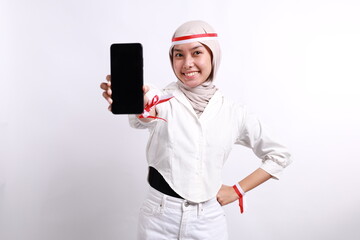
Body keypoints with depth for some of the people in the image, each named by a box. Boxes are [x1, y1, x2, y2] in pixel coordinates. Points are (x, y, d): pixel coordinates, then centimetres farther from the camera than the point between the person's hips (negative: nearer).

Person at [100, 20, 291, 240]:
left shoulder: (234, 112, -2)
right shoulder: (164, 100, -8)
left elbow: (280, 155, 7)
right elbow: (145, 116, -32)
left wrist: (237, 190, 0)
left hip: (208, 220, 1)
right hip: (159, 219, 0)